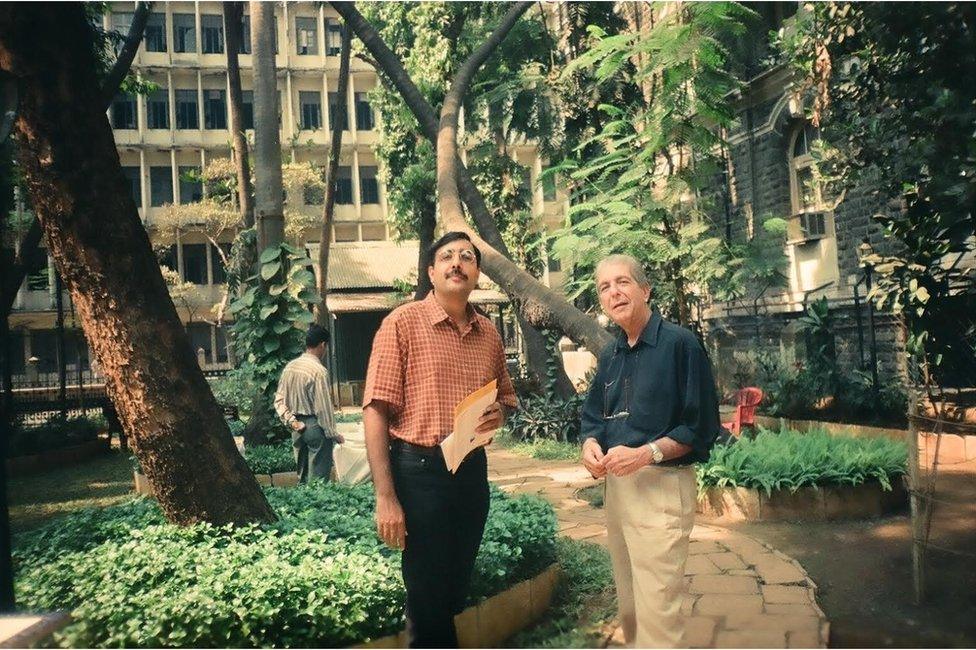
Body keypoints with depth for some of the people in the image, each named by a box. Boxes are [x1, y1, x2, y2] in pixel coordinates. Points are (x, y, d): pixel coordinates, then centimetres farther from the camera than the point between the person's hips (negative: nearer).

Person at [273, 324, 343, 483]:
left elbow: (279, 400, 6)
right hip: (316, 427, -7)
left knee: (302, 474, 15)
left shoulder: (290, 367, 4)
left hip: (298, 427, 7)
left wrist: (291, 421, 1)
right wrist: (333, 434, -7)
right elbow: (323, 407, -16)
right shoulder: (319, 371, -17)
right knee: (318, 477, 0)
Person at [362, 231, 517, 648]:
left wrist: (500, 412, -3)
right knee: (428, 597, 6)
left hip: (474, 469, 5)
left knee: (456, 590, 17)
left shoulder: (489, 333, 8)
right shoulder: (402, 323, -8)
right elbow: (376, 411, -12)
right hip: (420, 469, -5)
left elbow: (506, 395, 23)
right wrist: (385, 497, -18)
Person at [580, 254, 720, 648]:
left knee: (656, 609, -6)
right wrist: (592, 445, -3)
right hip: (615, 484, 7)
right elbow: (593, 417, 19)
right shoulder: (610, 356, 13)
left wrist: (647, 454, -21)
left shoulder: (679, 343, -9)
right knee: (629, 605, 18)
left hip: (661, 486, -7)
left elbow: (702, 425, -12)